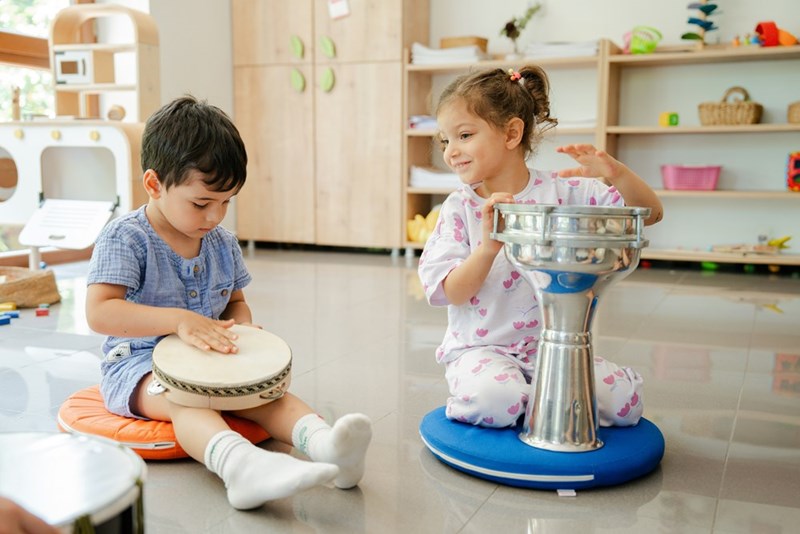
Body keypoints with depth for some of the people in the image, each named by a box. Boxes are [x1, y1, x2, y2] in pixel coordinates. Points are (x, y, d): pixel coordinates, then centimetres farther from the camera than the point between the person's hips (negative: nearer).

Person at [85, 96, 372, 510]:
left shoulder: (222, 244, 7)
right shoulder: (125, 238, -11)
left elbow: (235, 302, 20)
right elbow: (98, 313, -21)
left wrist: (241, 327, -6)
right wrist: (179, 320, -31)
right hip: (139, 364, -5)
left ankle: (323, 443, -47)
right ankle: (240, 464, -64)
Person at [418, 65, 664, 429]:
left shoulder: (566, 191, -2)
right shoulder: (460, 207, -2)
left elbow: (649, 213, -3)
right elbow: (452, 293, -9)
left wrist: (616, 172, -22)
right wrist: (488, 246, -27)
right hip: (482, 348, -2)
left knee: (625, 401, -17)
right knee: (494, 402, -34)